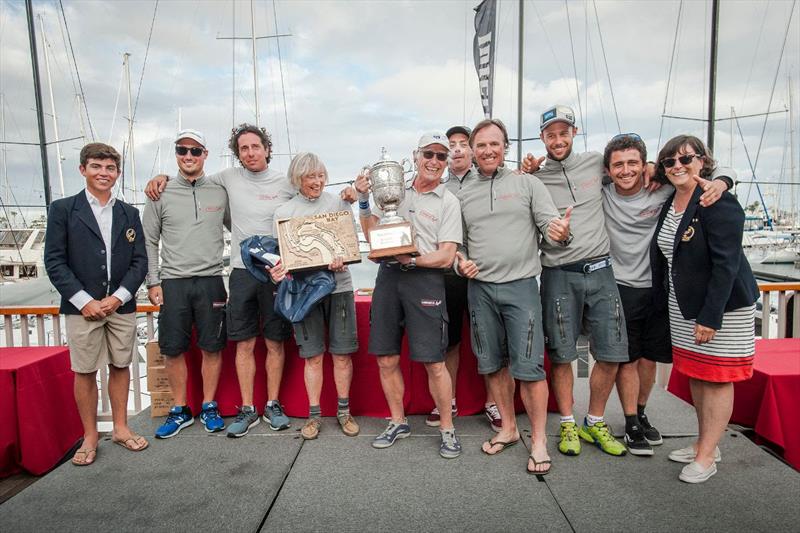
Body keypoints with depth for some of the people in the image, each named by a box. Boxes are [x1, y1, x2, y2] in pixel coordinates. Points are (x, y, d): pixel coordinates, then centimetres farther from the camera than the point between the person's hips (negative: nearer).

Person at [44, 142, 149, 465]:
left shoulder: (129, 214, 9)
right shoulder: (63, 210, 2)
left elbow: (140, 261, 5)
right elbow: (54, 261, -3)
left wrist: (118, 297, -7)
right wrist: (84, 301, -11)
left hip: (121, 305, 2)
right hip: (82, 306, -2)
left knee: (120, 366, 10)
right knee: (84, 371, 5)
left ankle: (120, 429, 23)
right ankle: (90, 437, 18)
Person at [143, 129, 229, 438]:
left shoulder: (219, 193, 6)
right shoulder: (161, 195, 5)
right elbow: (149, 242, 6)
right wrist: (153, 282, 0)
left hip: (210, 281, 0)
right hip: (172, 282, 0)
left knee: (212, 348, 5)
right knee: (173, 350, 5)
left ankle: (209, 407, 20)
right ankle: (180, 410, 21)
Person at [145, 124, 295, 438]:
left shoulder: (286, 184, 2)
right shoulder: (230, 178, 8)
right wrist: (163, 176, 8)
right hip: (242, 272, 2)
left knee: (275, 343, 6)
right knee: (244, 344, 5)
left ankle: (272, 405, 19)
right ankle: (247, 409, 17)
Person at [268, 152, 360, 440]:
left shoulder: (339, 203, 6)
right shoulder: (283, 212, 7)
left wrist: (342, 259, -19)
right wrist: (278, 270, -17)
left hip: (338, 285, 0)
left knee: (341, 353, 5)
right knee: (313, 356, 5)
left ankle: (344, 411, 20)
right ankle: (314, 415, 18)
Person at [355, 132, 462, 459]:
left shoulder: (448, 202, 1)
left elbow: (445, 257, -6)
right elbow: (371, 235, 15)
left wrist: (408, 260, -16)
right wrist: (364, 199, 5)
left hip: (425, 280, -4)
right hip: (389, 277, 4)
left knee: (434, 363, -3)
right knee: (386, 359, 9)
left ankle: (447, 429, 17)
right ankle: (398, 422, 28)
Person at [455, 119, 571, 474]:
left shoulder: (527, 183, 3)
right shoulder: (463, 194, 11)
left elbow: (552, 227, -3)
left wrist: (561, 233, -26)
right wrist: (460, 262, -3)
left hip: (520, 286, -3)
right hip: (479, 288, 4)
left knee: (528, 367, -4)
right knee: (493, 364, 13)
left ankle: (538, 440, 12)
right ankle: (508, 428, 31)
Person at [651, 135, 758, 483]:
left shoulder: (718, 203, -16)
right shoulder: (670, 204, 8)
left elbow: (726, 264, -21)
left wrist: (710, 317, -23)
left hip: (721, 305, -8)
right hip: (684, 306, 8)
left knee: (717, 378, 2)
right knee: (695, 376, 15)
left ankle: (706, 457, 12)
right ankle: (705, 444, 29)